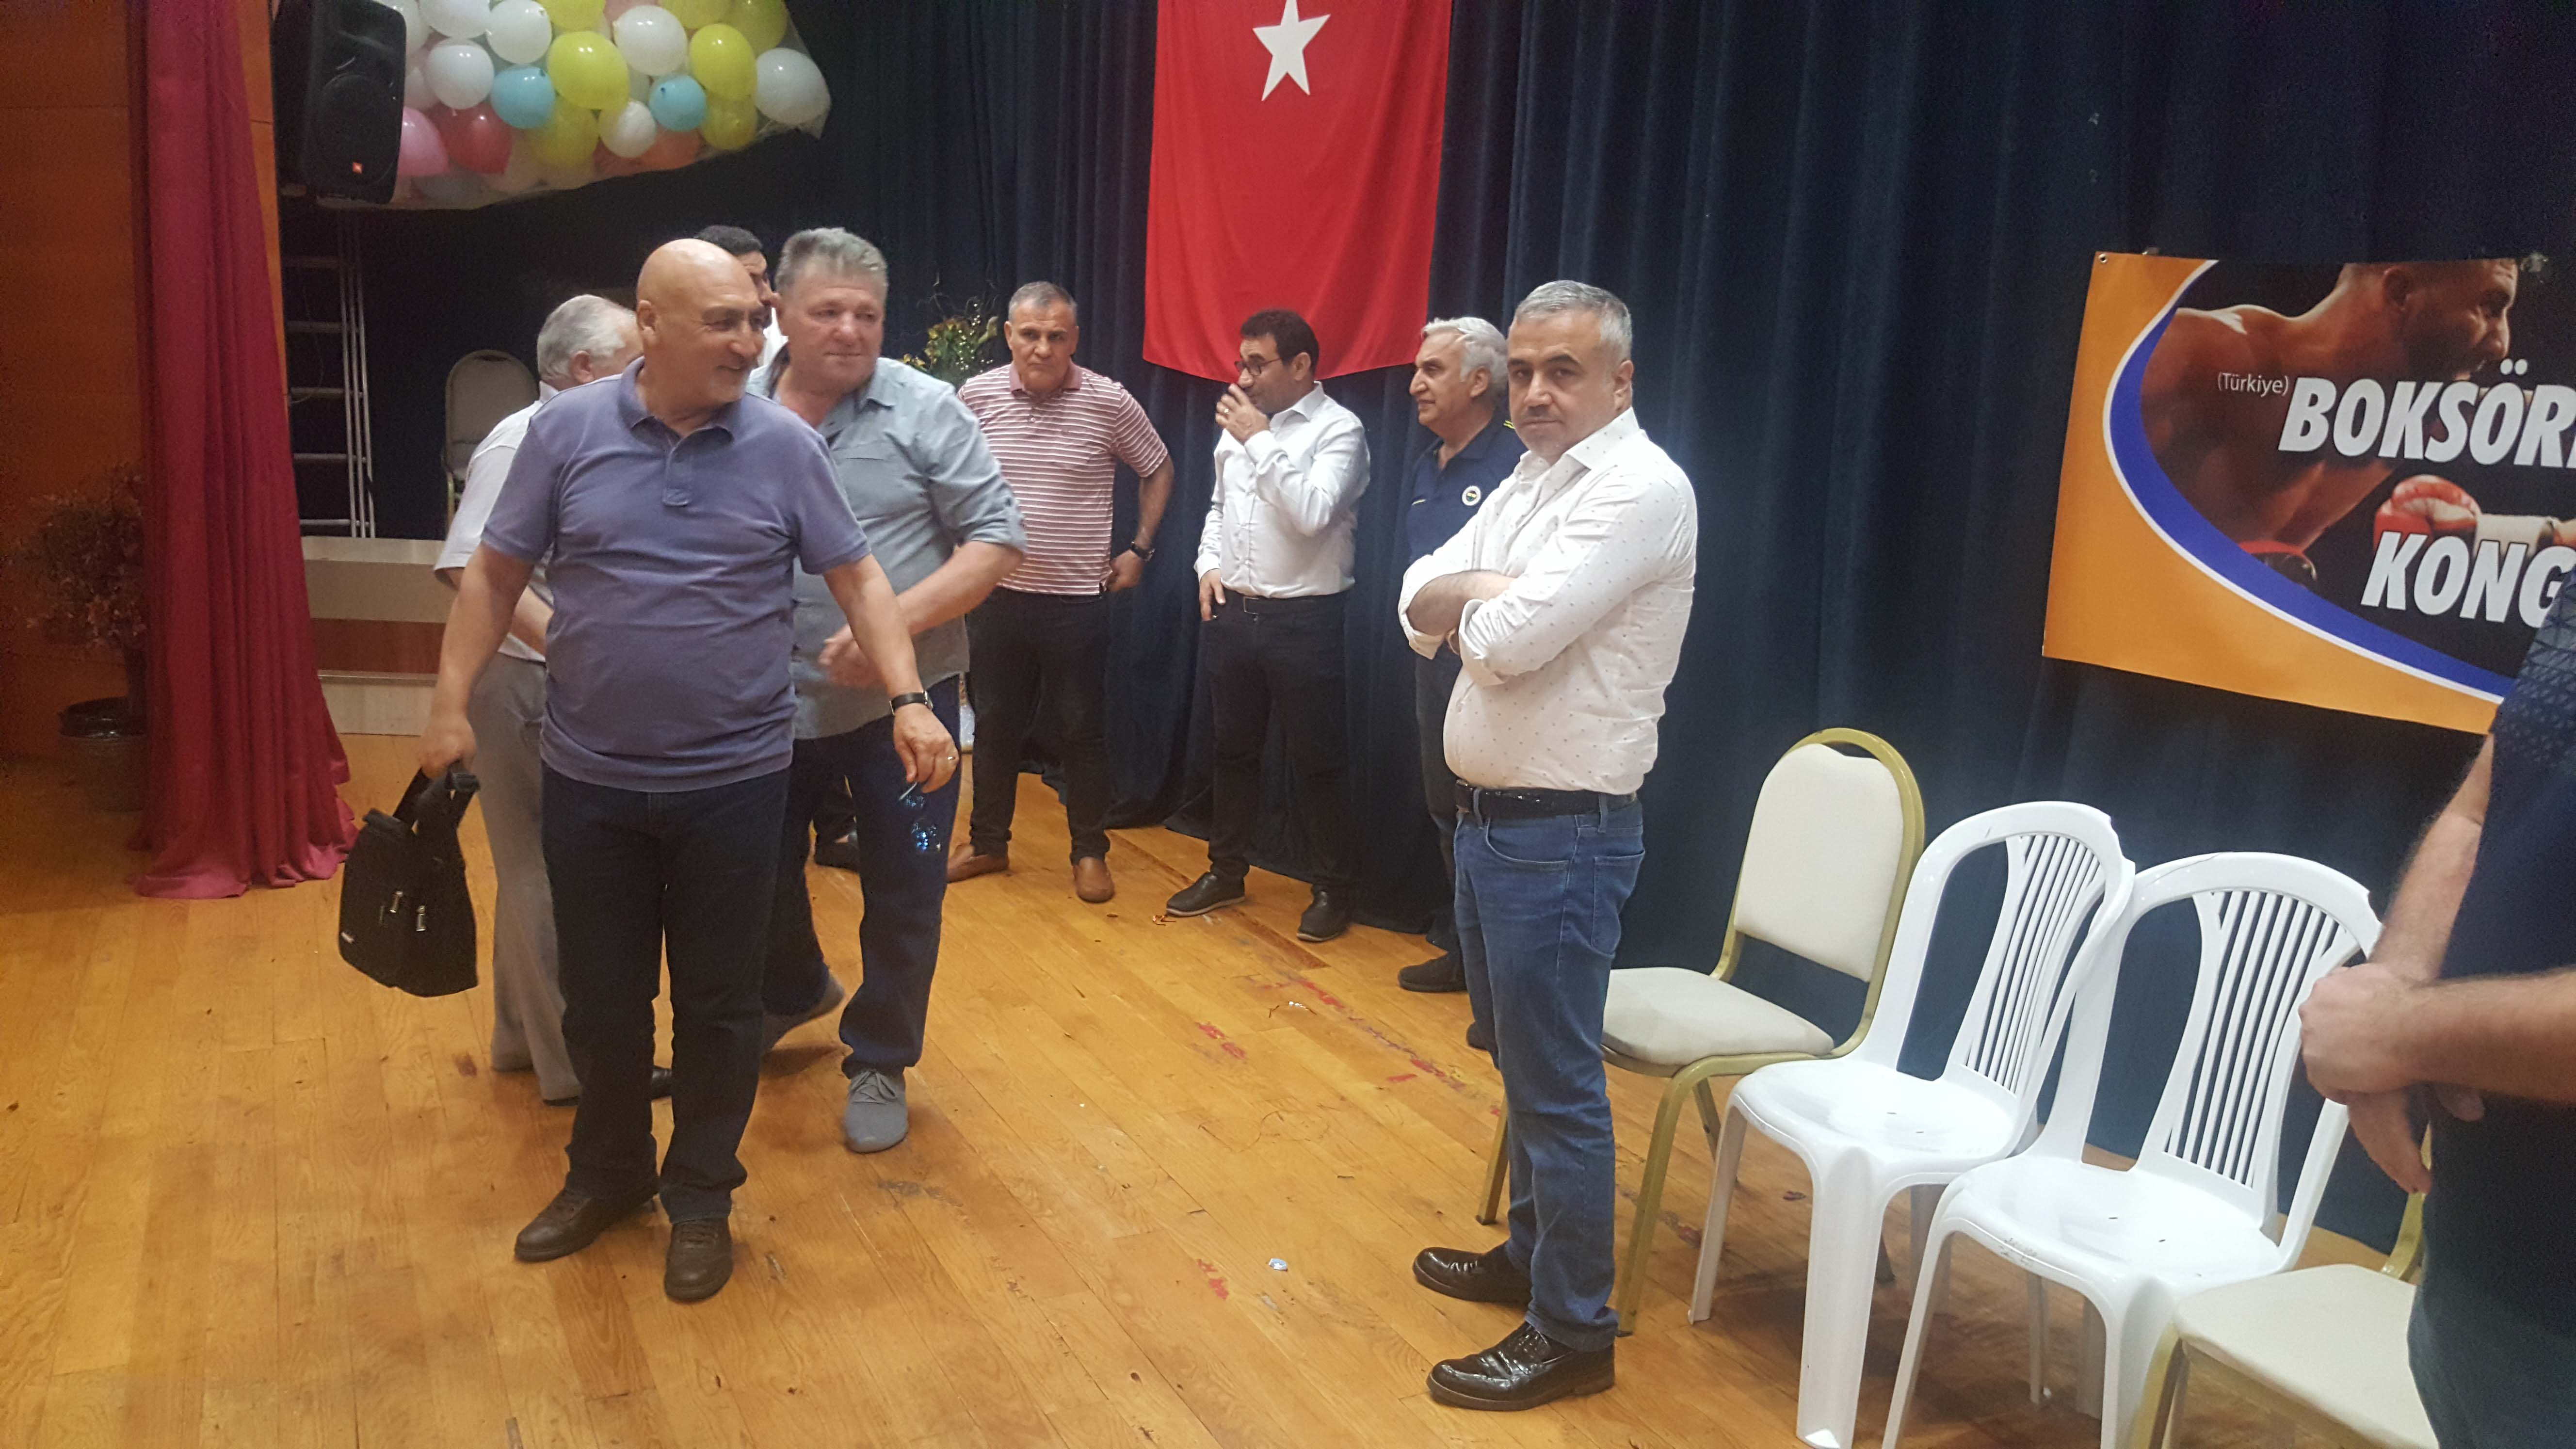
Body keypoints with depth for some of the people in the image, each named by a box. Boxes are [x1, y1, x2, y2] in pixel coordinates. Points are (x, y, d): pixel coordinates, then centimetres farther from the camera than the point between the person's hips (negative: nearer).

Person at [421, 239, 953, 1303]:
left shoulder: (784, 444, -4)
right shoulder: (564, 431, -3)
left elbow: (858, 579, -1)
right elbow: (495, 575, 4)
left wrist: (911, 701, -12)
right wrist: (451, 704, -2)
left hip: (733, 781, -1)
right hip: (592, 780, 1)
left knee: (718, 1003, 11)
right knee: (600, 997, 15)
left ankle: (702, 1196, 30)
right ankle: (606, 1171, 38)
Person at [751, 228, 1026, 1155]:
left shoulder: (925, 410, -8)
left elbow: (997, 540, -10)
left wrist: (900, 620, -22)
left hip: (900, 700, -3)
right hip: (770, 700, 3)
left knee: (903, 892, 7)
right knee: (758, 873, 19)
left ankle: (880, 1062, 28)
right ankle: (794, 991, 49)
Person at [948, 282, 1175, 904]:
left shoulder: (1110, 402, -8)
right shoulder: (976, 396, -2)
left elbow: (1157, 469, 7)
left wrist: (1139, 550, 3)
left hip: (1078, 598, -2)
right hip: (995, 592, 3)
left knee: (1080, 731, 7)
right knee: (994, 725, 14)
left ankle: (1091, 853, 20)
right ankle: (988, 843, 29)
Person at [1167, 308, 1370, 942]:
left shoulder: (1338, 431, -11)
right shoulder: (1239, 424, 8)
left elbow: (1312, 514, -25)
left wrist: (1262, 442, -20)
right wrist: (1209, 565, 5)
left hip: (1304, 619, -6)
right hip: (1231, 611, 6)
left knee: (1318, 758, 3)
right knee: (1234, 747, 17)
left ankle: (1334, 886, 17)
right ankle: (1227, 870, 31)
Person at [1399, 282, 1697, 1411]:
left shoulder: (1639, 490, -16)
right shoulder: (1529, 481, 13)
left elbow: (1513, 637, -25)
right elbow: (1418, 606, 7)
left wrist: (1468, 599, -3)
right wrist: (1492, 591, -13)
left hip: (1561, 833, -9)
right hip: (1489, 814, 9)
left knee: (1558, 1084, -1)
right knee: (1521, 1062, 20)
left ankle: (1572, 1332, 12)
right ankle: (1532, 1252, 37)